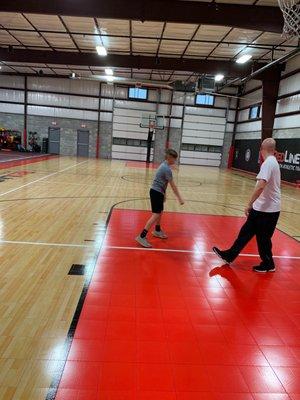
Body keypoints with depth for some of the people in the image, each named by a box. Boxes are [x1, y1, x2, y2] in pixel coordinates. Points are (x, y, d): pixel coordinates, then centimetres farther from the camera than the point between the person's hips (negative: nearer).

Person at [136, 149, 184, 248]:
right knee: (156, 215, -12)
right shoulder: (167, 169, -19)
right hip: (156, 192, -10)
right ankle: (142, 236, -13)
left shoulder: (164, 165, 11)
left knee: (160, 212, 23)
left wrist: (163, 193, 24)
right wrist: (180, 198, -13)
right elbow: (173, 186, -18)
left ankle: (157, 231, 41)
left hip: (158, 191, 10)